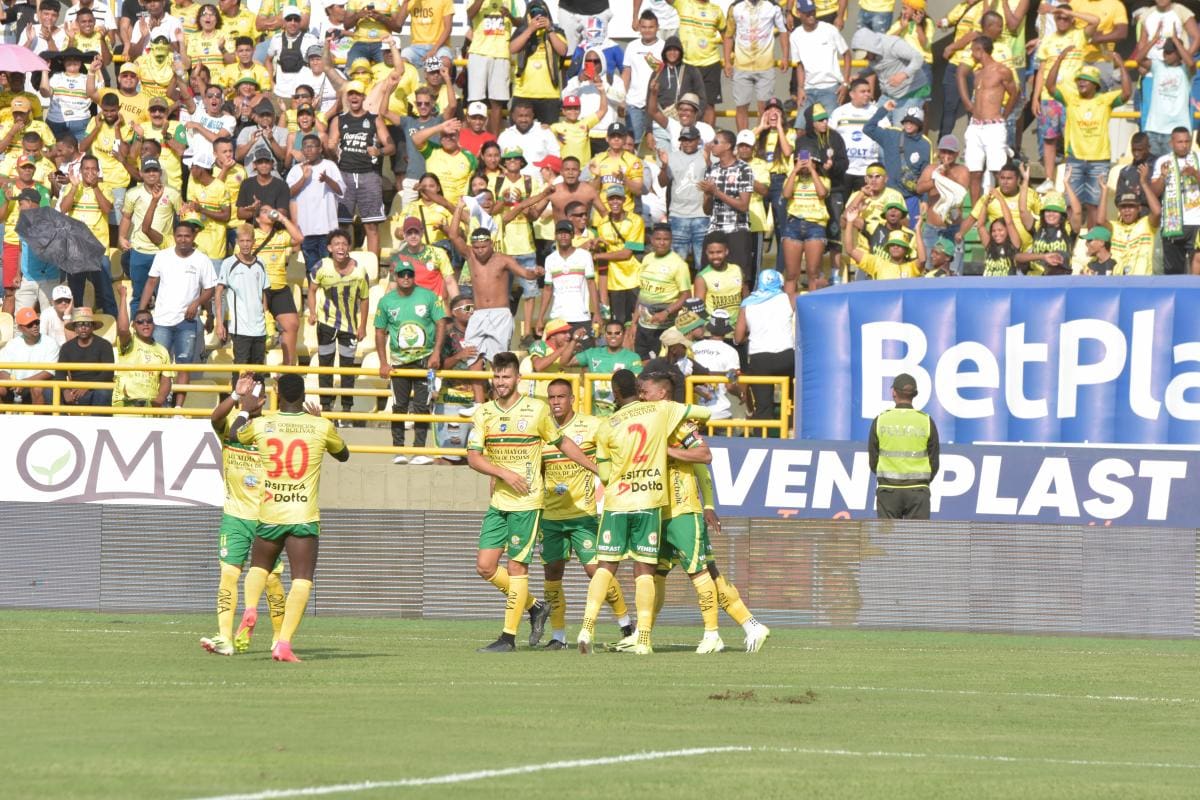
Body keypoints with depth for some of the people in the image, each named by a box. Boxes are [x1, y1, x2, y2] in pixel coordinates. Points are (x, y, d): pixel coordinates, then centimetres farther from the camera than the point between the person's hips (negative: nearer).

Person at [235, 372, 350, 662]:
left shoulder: (261, 425, 0)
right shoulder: (321, 427, -3)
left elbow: (234, 433, 24)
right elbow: (343, 454, 19)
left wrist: (246, 410, 42)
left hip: (269, 515, 2)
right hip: (304, 517, -2)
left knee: (259, 566, 25)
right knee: (302, 581, -4)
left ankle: (250, 609, -2)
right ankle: (284, 642, -18)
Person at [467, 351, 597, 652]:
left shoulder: (537, 410, -3)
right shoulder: (483, 413, 5)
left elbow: (563, 443, 10)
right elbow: (473, 457, -1)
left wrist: (598, 469, 10)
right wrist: (505, 473, -16)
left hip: (526, 503, -5)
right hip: (498, 501, 5)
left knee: (517, 567, -6)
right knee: (485, 566, 1)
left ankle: (509, 637, -1)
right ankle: (535, 607, 21)